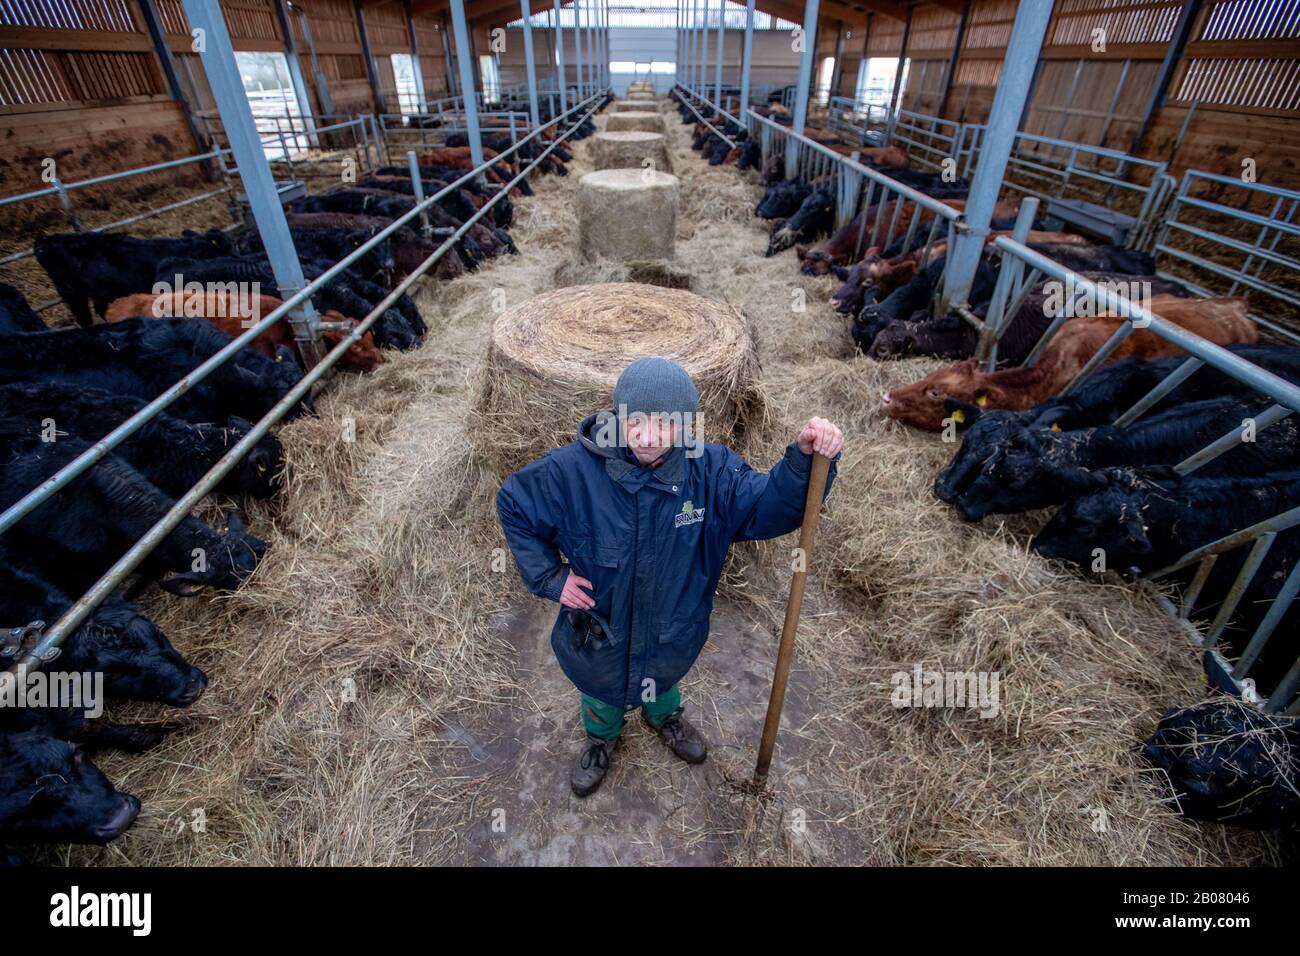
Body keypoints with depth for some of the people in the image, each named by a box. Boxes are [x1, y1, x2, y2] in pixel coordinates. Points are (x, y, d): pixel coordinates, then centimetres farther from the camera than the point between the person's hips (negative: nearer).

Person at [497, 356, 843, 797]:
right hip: (598, 629, -1)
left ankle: (664, 716, 73)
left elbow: (770, 506, -25)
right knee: (603, 694, 31)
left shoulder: (709, 471, -24)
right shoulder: (572, 469, -28)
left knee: (664, 681, 35)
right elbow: (513, 505, -13)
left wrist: (805, 459, -45)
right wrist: (548, 576, -17)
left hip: (672, 633, 1)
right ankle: (601, 737, 68)